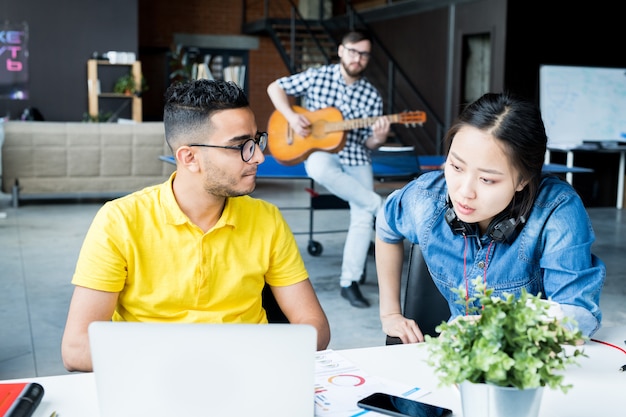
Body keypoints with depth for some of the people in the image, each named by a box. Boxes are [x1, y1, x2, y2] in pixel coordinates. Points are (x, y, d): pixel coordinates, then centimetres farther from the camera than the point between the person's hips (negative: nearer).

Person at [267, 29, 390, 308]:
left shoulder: (372, 96, 3)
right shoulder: (317, 77, 0)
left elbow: (369, 143, 4)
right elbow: (275, 88, 5)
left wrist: (378, 138, -21)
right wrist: (292, 117, -11)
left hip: (356, 158, 2)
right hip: (321, 150, -2)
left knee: (363, 216, -15)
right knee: (319, 169, -39)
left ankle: (349, 282, -4)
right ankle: (381, 207, -23)